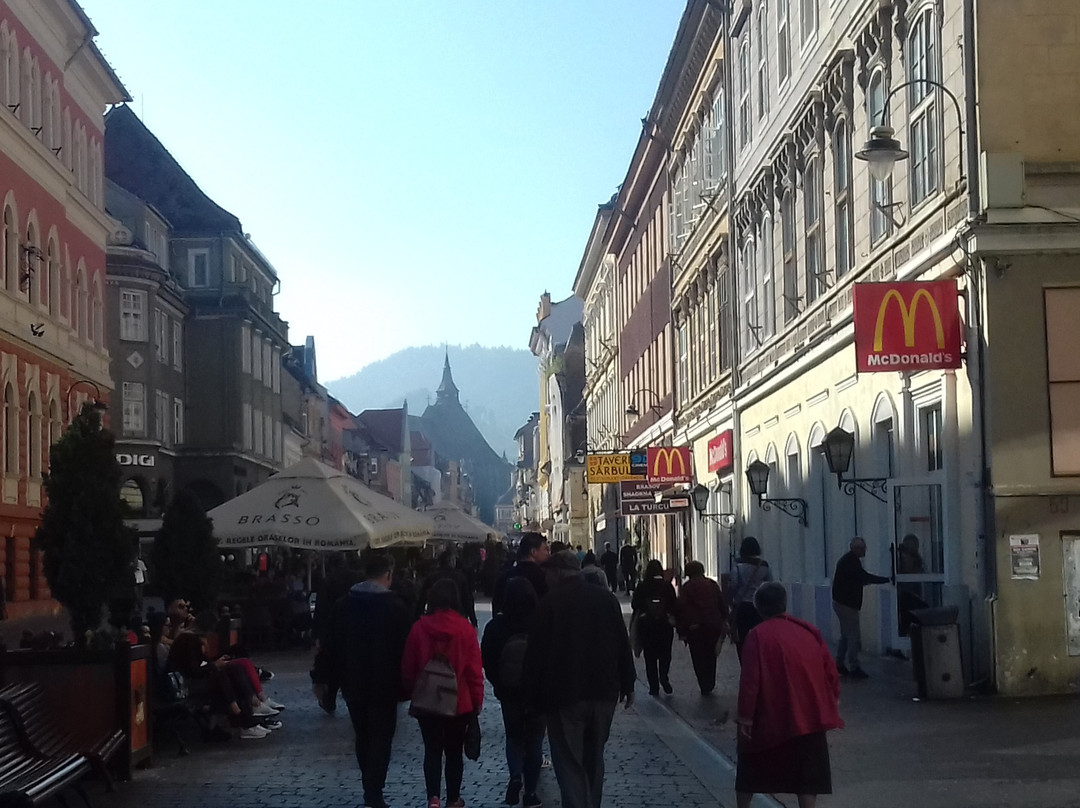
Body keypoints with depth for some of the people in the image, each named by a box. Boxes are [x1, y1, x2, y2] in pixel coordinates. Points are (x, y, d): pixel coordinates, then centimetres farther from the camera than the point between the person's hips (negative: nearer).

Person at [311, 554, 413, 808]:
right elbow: (406, 646, -12)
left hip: (353, 683, 5)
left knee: (363, 737, 18)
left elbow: (329, 644, 4)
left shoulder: (344, 604, 2)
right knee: (381, 739, 1)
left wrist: (321, 676, 10)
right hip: (385, 684, -5)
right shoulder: (396, 606, -12)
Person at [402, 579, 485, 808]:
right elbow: (474, 669, -8)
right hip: (459, 702, 0)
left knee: (432, 750, 8)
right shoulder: (465, 628, -11)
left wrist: (411, 693, 15)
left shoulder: (419, 628, -8)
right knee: (454, 751, 14)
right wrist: (477, 700, 3)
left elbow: (408, 667, 0)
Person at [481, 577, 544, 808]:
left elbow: (487, 660, -3)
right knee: (534, 739, 11)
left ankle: (515, 778, -3)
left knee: (514, 737, 19)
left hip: (508, 692, 1)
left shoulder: (495, 626, -11)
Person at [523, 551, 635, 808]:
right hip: (604, 691, 4)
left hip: (564, 695, -4)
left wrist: (534, 695, -2)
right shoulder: (606, 598, 2)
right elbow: (623, 644, 5)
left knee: (570, 764, -2)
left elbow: (536, 652, -10)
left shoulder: (549, 602, -9)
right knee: (594, 758, 20)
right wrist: (627, 685, 13)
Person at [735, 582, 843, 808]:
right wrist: (831, 702, 20)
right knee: (807, 773, 6)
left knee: (751, 769, 16)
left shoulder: (758, 636, -9)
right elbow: (830, 671, 7)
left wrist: (745, 715, -10)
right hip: (809, 716, 3)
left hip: (770, 717, -3)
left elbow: (750, 679, -15)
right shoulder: (809, 631, 4)